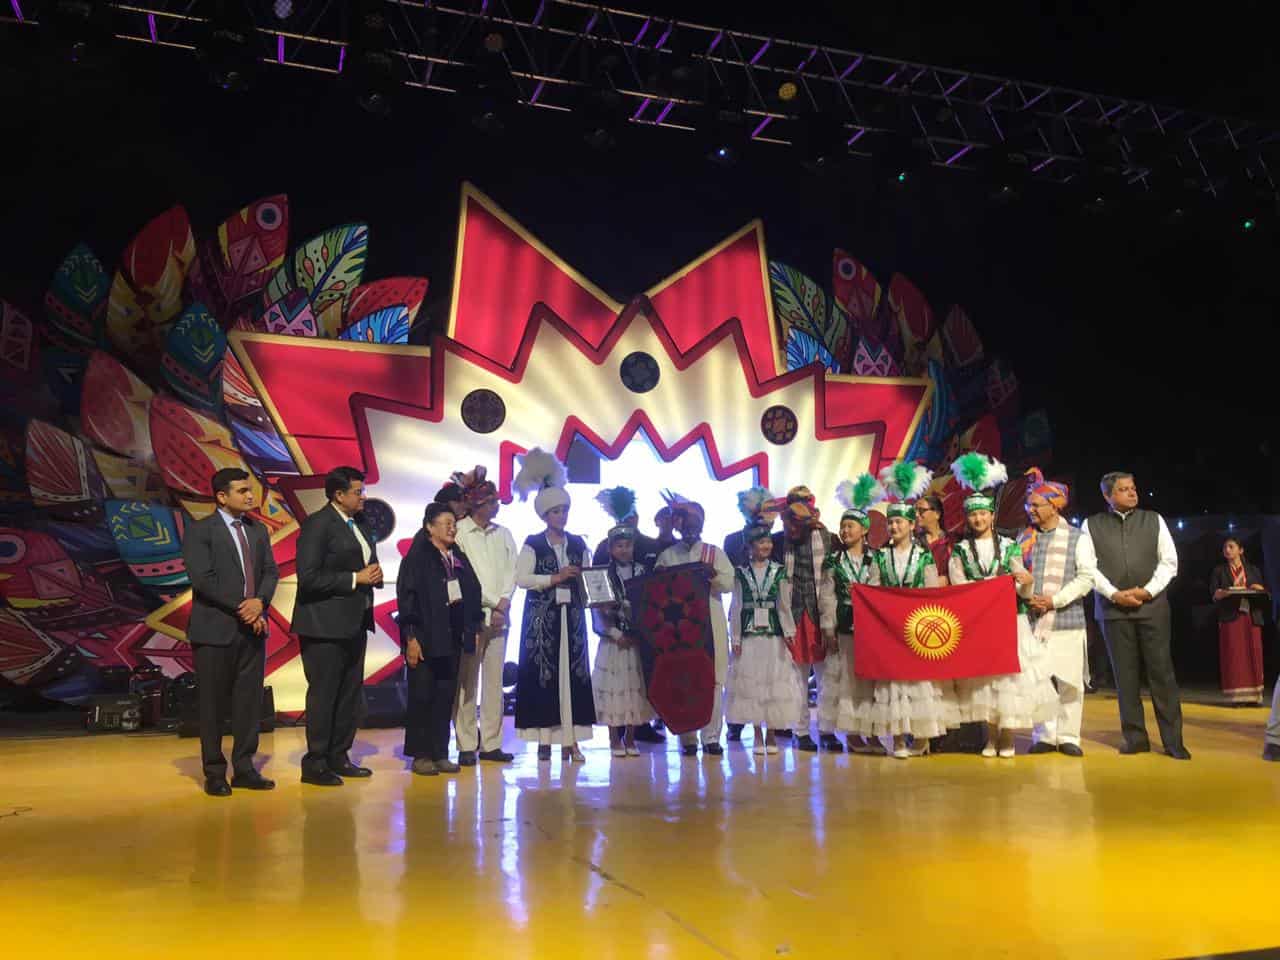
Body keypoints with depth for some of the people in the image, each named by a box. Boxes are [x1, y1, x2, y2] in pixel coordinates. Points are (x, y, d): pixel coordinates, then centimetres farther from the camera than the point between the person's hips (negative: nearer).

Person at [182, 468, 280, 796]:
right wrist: (241, 608, -14)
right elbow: (202, 578, -14)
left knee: (250, 701, 8)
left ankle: (244, 768, 17)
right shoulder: (199, 531, -5)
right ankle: (214, 773, 15)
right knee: (213, 704, 4)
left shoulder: (258, 530, 12)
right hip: (215, 630, -5)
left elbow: (270, 571, 8)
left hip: (252, 628, 5)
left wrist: (259, 601, -11)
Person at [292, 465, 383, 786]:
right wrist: (355, 579, -18)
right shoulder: (317, 524, -12)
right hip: (325, 624, -8)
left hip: (354, 621, 8)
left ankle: (339, 757, 23)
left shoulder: (360, 525, 13)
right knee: (323, 694, -1)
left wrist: (373, 574, 0)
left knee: (350, 693, 13)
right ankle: (315, 763, 9)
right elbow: (308, 577, -20)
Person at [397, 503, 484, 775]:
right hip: (426, 638, -6)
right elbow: (406, 597, -11)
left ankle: (440, 753, 15)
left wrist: (473, 628, 8)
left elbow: (472, 594, 15)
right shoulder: (417, 558, -6)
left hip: (452, 638, 6)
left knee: (445, 696, 8)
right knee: (422, 696, 1)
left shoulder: (459, 558, 12)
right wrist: (411, 637, -15)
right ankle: (420, 755, 10)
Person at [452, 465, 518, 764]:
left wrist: (503, 605, -6)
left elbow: (511, 572, 8)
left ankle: (491, 743, 12)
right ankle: (466, 745, 5)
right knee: (467, 680, -2)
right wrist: (491, 605, -7)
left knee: (494, 680, 6)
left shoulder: (503, 534, 13)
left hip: (499, 616, 5)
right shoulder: (458, 532, -3)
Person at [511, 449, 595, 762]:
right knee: (542, 673, -3)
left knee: (572, 672, 0)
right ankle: (544, 737, 5)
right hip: (541, 617, -3)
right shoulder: (533, 544, 1)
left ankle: (570, 739, 2)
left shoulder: (578, 544, 11)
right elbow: (521, 578, -9)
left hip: (571, 616, 3)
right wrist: (554, 578, -15)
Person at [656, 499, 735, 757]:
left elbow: (729, 583, 0)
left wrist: (713, 575, -18)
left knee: (712, 680, -1)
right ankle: (687, 738, 10)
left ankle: (711, 737, 6)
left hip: (711, 623, 0)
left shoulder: (715, 552, 9)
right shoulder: (667, 556, 10)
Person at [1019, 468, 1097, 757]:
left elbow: (1086, 578, -5)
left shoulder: (1078, 538, 2)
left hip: (1067, 621, -3)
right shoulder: (1024, 539, 12)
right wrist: (1028, 597, -7)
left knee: (1069, 681, 1)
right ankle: (1044, 736, 13)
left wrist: (1055, 600, -13)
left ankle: (1068, 736, 12)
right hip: (1032, 620, 3)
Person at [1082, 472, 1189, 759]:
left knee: (1161, 672, 0)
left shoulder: (1154, 520, 8)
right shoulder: (1092, 525, 5)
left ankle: (1173, 740, 7)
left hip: (1152, 606, 0)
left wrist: (1148, 590, -9)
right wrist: (1114, 594, -11)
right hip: (1113, 608, 0)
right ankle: (1135, 737, 13)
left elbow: (1169, 561, 4)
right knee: (1125, 674, 4)